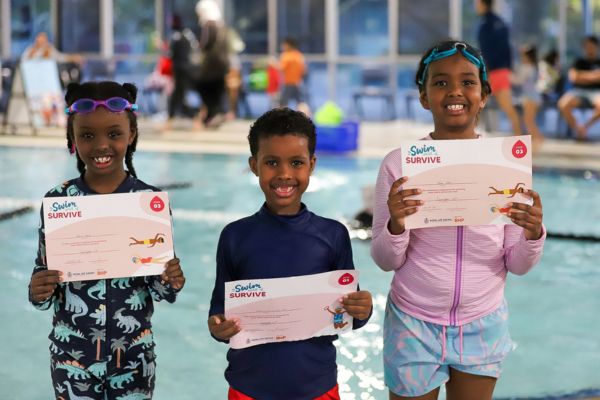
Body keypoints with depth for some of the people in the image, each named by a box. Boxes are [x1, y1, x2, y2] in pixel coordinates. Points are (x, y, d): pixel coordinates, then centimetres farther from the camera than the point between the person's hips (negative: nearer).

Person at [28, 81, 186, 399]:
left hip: (133, 355, 0)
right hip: (71, 355, 0)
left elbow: (158, 288, 0)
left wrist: (170, 284, -21)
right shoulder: (57, 201, -6)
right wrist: (38, 292, -21)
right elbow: (43, 273, 0)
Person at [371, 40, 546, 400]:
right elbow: (386, 261, -6)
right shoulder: (399, 164, -10)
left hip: (484, 326, 2)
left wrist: (533, 234, -22)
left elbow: (518, 265, -1)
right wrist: (395, 226, -26)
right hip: (414, 325, -1)